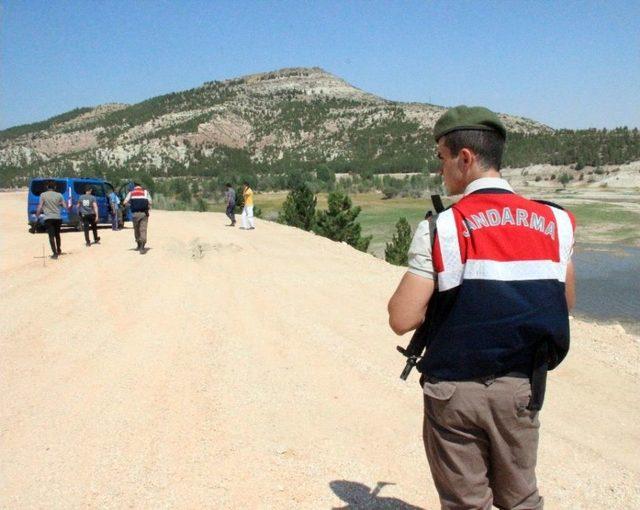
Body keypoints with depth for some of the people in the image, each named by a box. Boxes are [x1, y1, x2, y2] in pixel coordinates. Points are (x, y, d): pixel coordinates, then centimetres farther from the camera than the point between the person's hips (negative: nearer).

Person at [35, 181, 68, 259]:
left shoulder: (43, 195, -1)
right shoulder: (59, 195, 5)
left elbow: (39, 207, -7)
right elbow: (65, 206, 5)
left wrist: (37, 217, 0)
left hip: (48, 218, -3)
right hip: (58, 218, 3)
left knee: (51, 236, -3)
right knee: (57, 235, 22)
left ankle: (55, 253, -10)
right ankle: (59, 250, 33)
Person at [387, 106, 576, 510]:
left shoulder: (442, 228, -13)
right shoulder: (555, 222, 1)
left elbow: (401, 320, -15)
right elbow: (566, 303, 13)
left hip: (456, 390, -4)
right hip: (521, 389, 4)